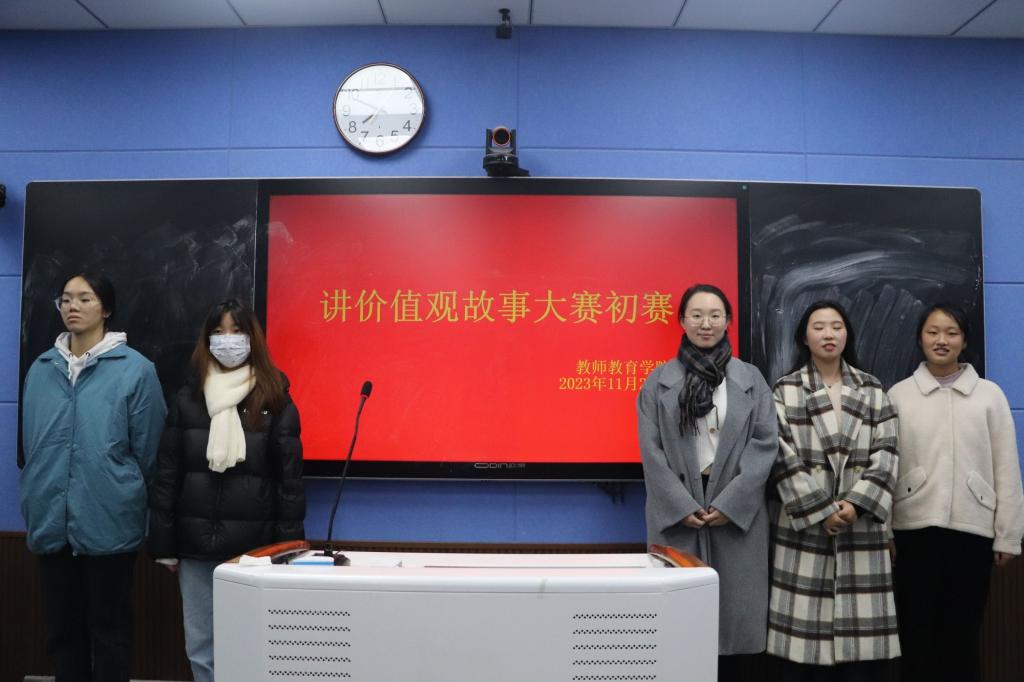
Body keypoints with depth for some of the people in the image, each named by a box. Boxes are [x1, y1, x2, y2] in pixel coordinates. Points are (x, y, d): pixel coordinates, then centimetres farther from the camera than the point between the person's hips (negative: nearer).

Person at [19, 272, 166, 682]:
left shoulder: (136, 369, -9)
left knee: (109, 630, 8)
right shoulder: (41, 370, 6)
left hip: (109, 522, -4)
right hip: (51, 521, 4)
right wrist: (37, 499, 16)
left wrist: (121, 496, 6)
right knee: (61, 628, 15)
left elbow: (147, 451, -4)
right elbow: (30, 445, 14)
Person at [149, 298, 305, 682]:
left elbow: (290, 478, -3)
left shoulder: (275, 401, -1)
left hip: (254, 547, -2)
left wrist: (288, 547, -6)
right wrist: (164, 545, 4)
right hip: (196, 546, 3)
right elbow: (167, 476, 7)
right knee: (200, 648, 10)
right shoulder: (186, 399, 6)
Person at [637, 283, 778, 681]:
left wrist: (730, 502, -10)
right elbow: (651, 449, -1)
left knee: (736, 605, 4)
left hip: (737, 509, 1)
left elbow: (765, 443, -1)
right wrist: (682, 505, -10)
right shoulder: (660, 381, 5)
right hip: (677, 510, 0)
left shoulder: (750, 379, 6)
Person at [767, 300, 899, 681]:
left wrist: (856, 503, -11)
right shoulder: (785, 391, 3)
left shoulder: (873, 391, 12)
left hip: (861, 523, 2)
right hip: (805, 523, -2)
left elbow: (886, 454, 3)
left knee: (862, 632, 2)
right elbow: (784, 458, -5)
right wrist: (821, 511, -12)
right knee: (806, 631, -2)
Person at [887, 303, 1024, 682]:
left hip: (972, 528, 1)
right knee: (917, 632, 6)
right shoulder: (899, 394, 3)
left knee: (963, 633, 9)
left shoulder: (989, 395, 4)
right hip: (915, 527, 0)